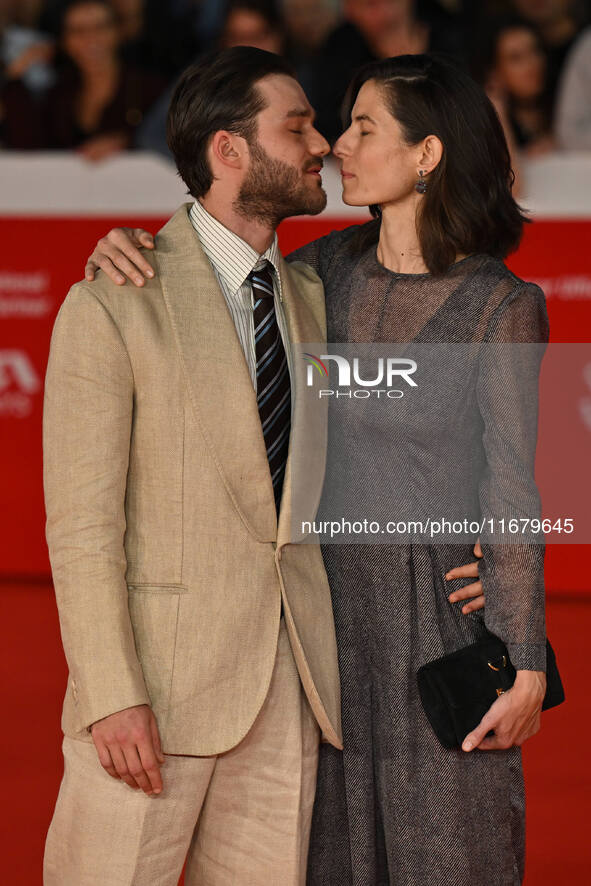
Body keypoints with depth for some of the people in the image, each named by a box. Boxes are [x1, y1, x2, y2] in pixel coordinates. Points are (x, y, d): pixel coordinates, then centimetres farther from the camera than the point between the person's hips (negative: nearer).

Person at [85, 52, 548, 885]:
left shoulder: (502, 305, -12)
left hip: (442, 611, -5)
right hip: (334, 598, 6)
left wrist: (526, 666, -12)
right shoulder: (338, 265, 4)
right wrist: (125, 252, -6)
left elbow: (511, 490, -12)